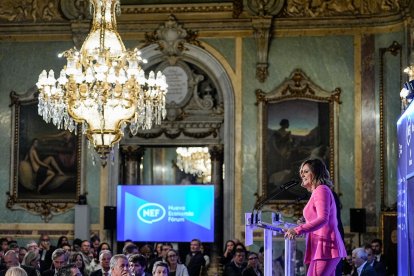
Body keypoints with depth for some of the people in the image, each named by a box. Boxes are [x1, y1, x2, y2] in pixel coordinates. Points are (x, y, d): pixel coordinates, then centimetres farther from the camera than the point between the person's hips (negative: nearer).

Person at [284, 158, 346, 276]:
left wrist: (298, 230, -31)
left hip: (324, 248, -10)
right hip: (324, 248, 10)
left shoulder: (321, 190, -8)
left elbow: (323, 219, -22)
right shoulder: (318, 192, 23)